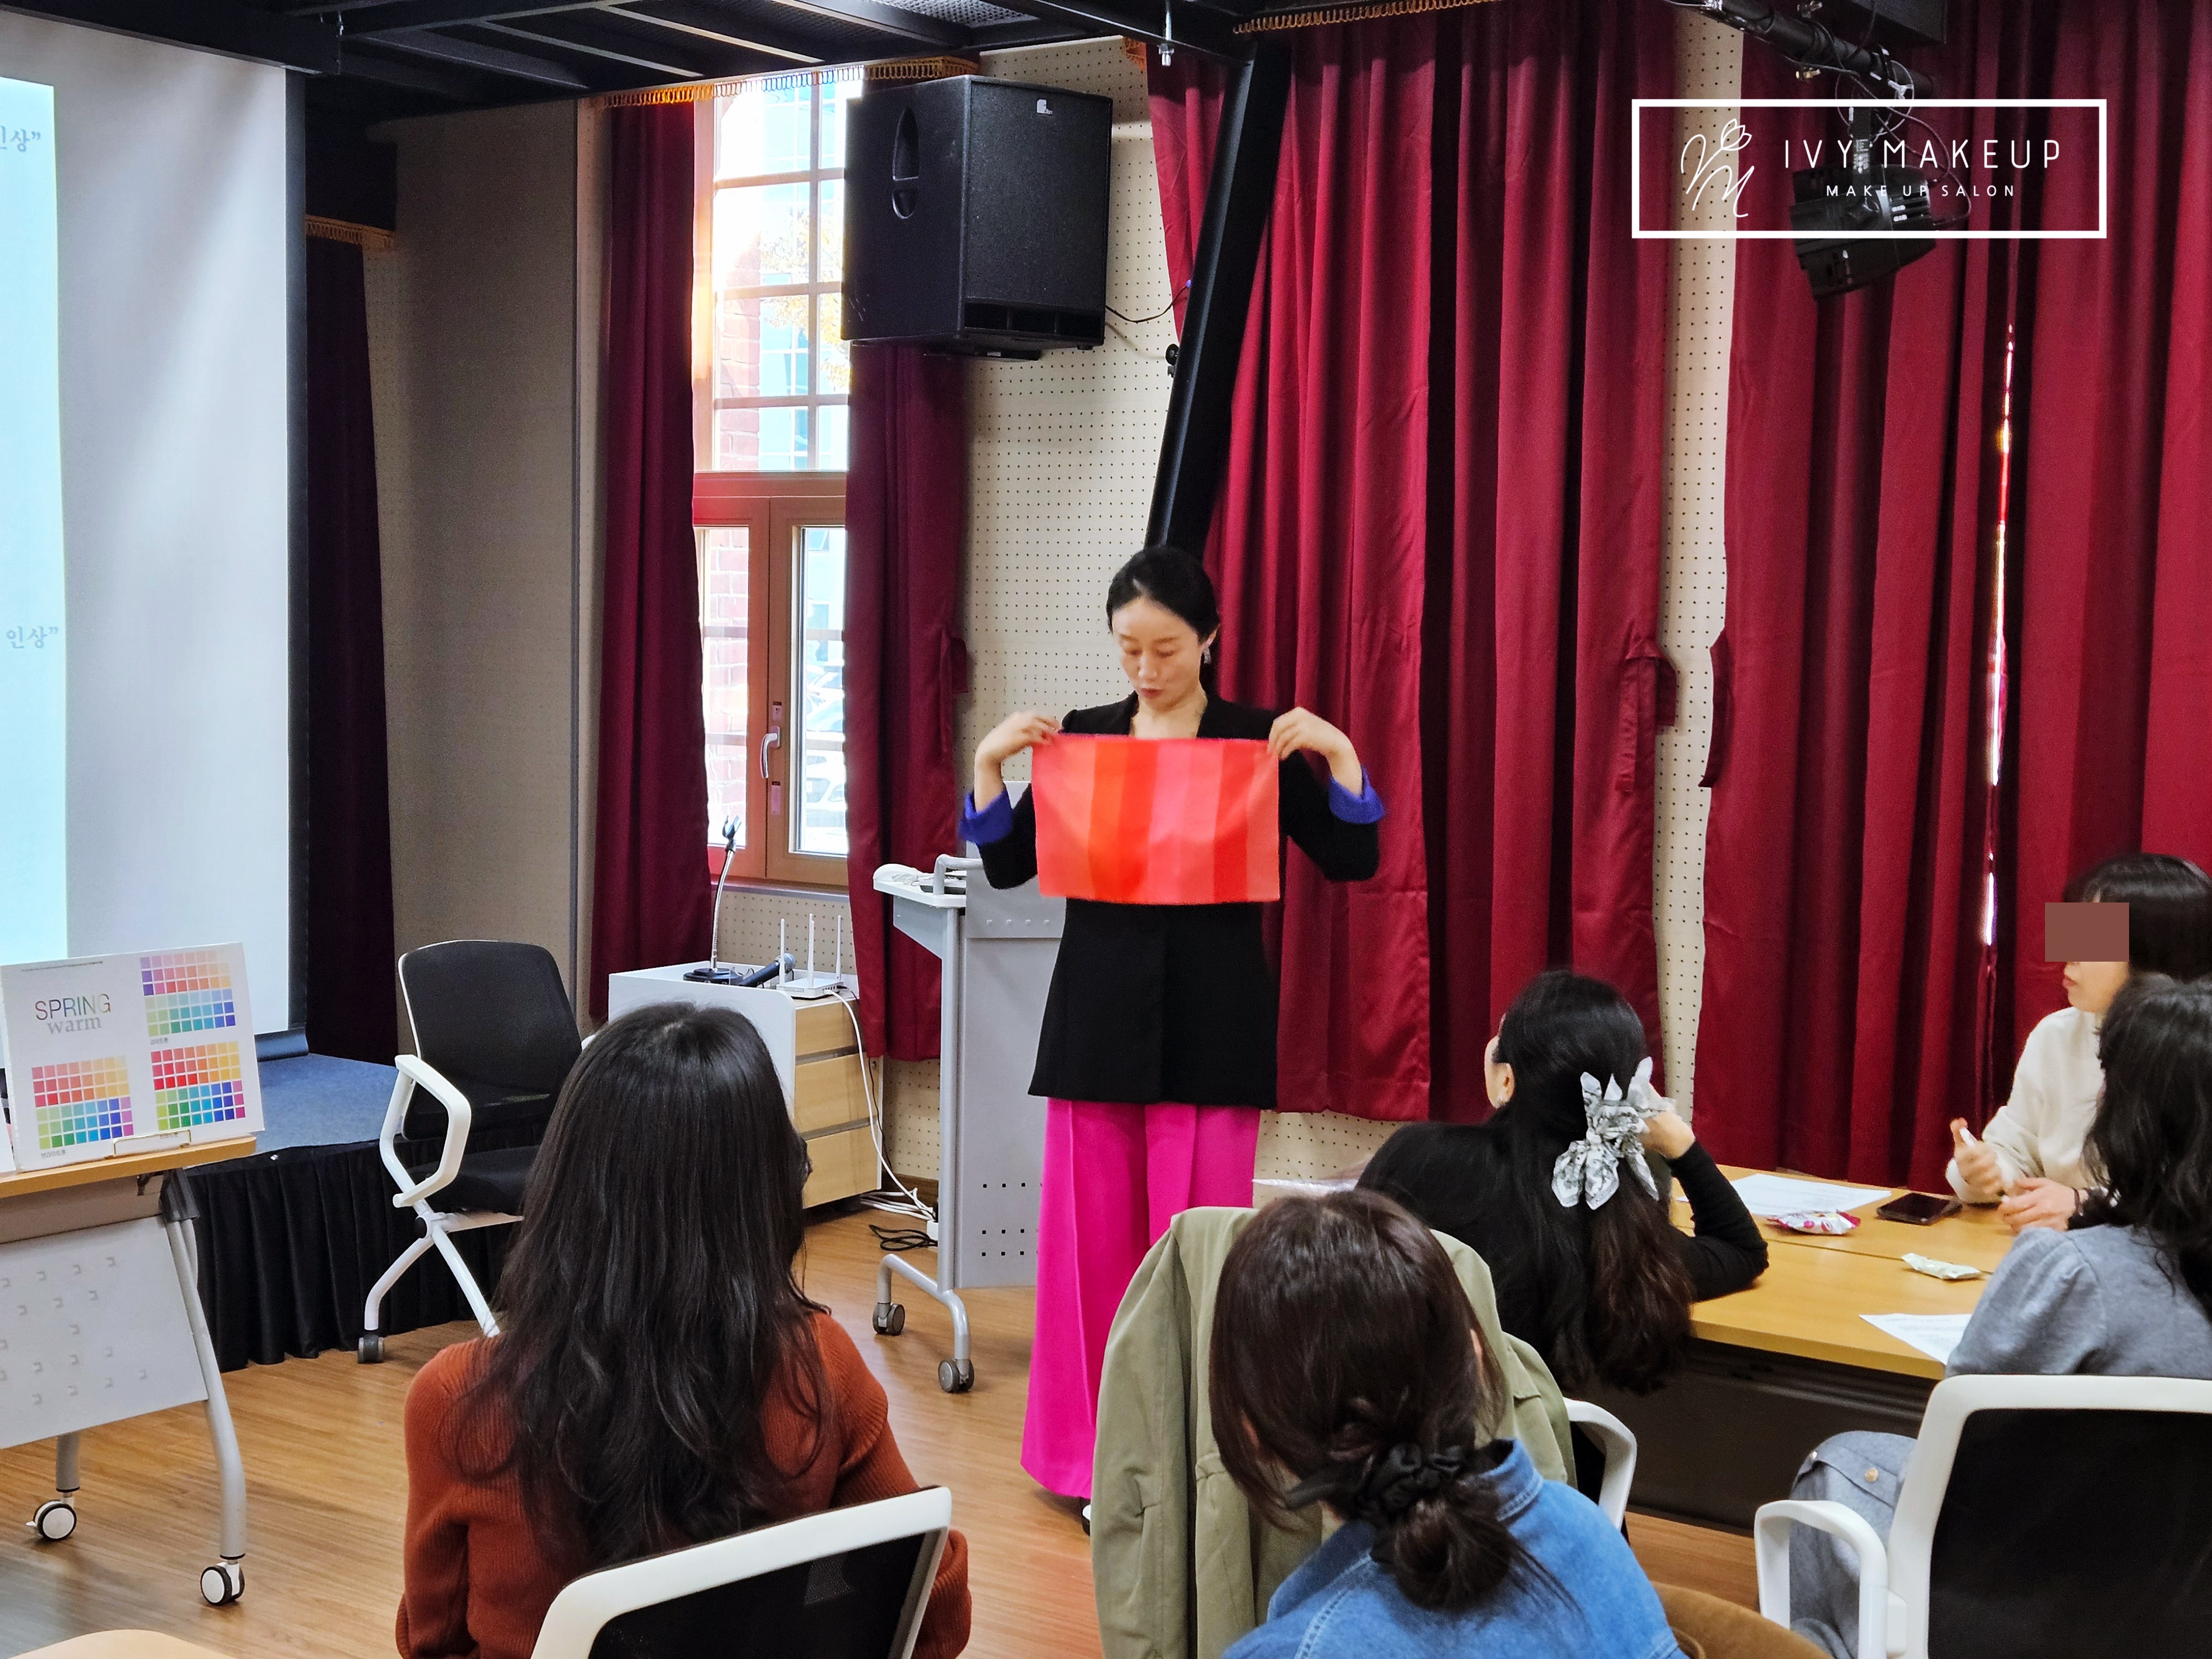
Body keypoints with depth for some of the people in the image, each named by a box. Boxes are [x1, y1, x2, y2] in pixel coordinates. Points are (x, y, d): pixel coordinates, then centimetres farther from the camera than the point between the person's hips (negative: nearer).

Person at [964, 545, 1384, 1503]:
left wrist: (1340, 754, -13)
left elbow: (1353, 861, 0)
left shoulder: (1260, 740, 3)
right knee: (1091, 1238, 4)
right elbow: (1008, 867, 8)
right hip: (1100, 1016, 2)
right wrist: (989, 762, -5)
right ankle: (1092, 1452, 18)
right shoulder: (1080, 738, 7)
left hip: (1214, 1025, -2)